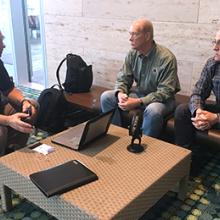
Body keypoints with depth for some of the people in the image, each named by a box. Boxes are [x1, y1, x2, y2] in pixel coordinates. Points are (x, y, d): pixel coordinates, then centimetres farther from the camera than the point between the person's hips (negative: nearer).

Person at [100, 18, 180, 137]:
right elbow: (123, 78, 3)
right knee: (106, 97, -10)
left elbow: (165, 92, -24)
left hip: (161, 99, -5)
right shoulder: (132, 53, -3)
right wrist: (120, 93, -21)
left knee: (153, 110, -40)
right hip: (138, 93, 6)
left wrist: (138, 102, -32)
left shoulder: (167, 58, -21)